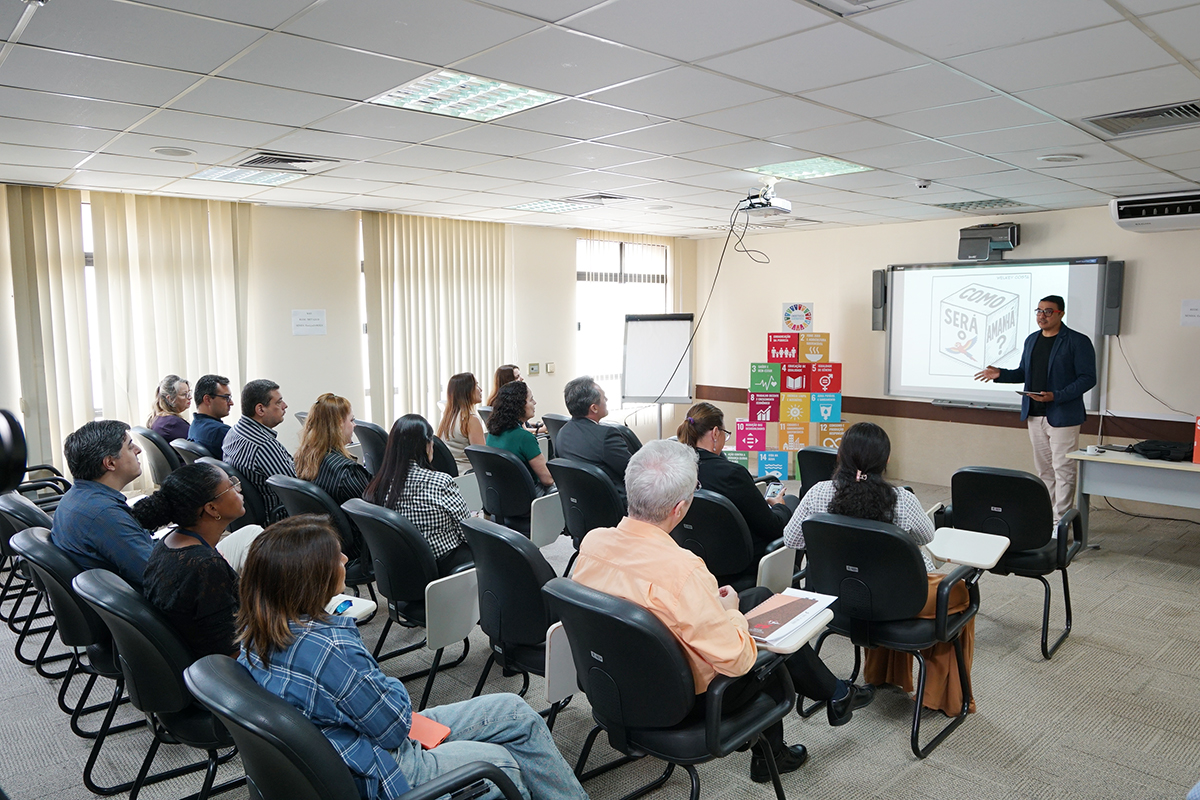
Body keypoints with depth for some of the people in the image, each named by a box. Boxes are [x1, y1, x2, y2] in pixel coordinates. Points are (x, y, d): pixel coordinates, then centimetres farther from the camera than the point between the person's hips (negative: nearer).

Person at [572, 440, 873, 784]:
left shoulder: (592, 541, -14)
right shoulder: (681, 570, -36)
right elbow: (737, 660, -26)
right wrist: (729, 610, -7)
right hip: (682, 700, -6)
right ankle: (836, 695, 43)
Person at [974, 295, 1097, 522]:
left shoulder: (1078, 342, -8)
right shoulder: (1032, 340, 13)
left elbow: (1087, 378, -12)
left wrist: (1056, 397, -23)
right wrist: (1000, 374, 2)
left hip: (1062, 416, -6)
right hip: (1034, 415, 7)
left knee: (1063, 471, -3)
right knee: (1044, 470, 14)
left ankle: (1061, 522, 2)